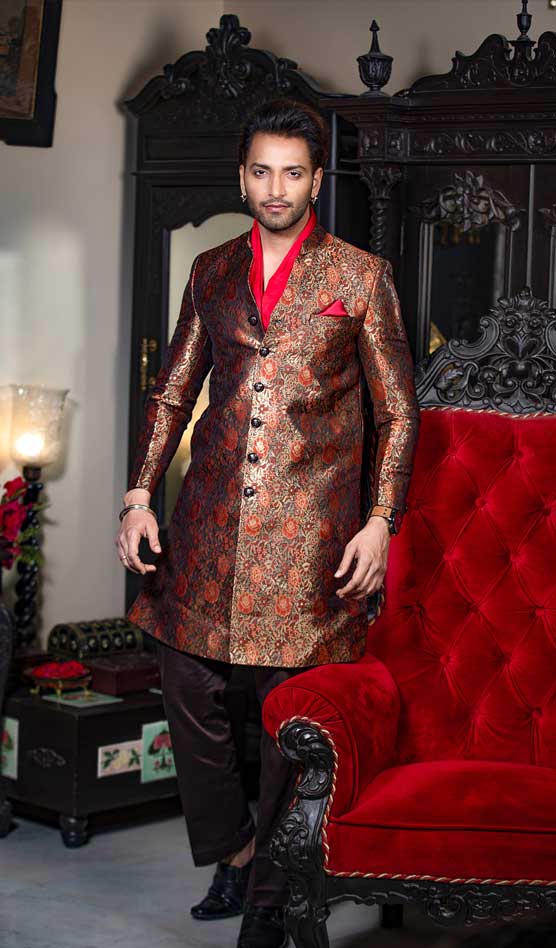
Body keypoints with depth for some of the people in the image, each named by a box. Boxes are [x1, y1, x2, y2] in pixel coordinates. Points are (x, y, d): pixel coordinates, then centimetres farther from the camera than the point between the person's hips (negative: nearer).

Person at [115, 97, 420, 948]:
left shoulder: (360, 276, 4)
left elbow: (398, 410, 4)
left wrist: (381, 521, -6)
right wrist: (139, 495, 6)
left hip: (308, 527, -3)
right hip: (211, 520, 4)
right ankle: (232, 851, 27)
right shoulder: (211, 272, 13)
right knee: (187, 687, 4)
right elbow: (172, 392, 17)